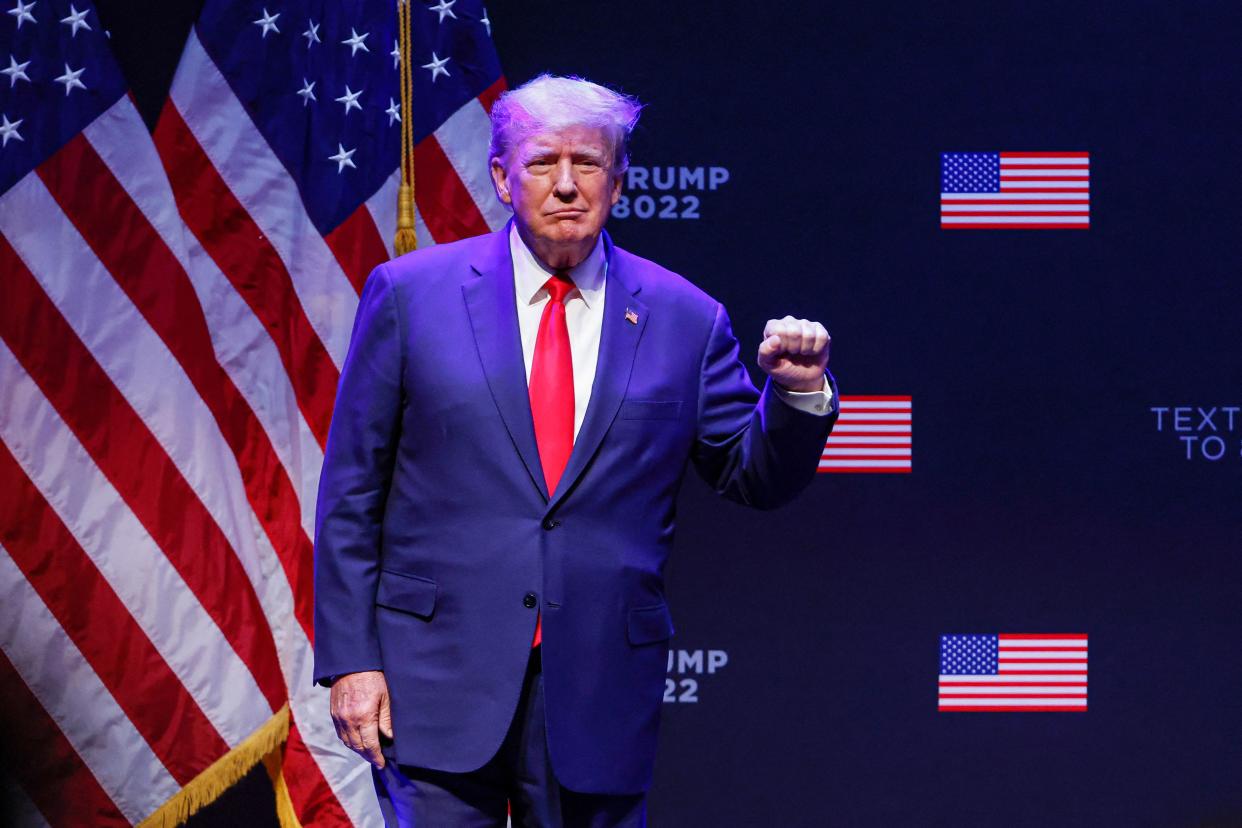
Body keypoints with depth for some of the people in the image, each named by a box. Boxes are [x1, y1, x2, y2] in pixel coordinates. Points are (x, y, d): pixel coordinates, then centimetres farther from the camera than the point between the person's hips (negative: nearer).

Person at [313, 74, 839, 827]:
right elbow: (351, 490, 4)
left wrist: (798, 394, -11)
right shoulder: (411, 294, 3)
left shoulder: (685, 320, 6)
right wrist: (350, 658, -2)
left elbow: (755, 479, 9)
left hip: (600, 696, 1)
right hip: (440, 676, -1)